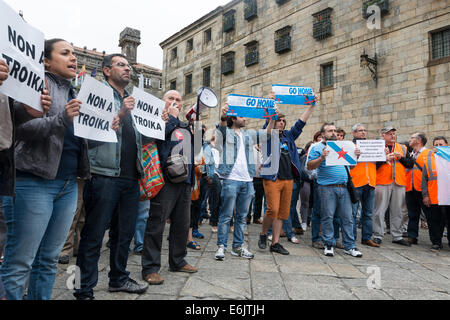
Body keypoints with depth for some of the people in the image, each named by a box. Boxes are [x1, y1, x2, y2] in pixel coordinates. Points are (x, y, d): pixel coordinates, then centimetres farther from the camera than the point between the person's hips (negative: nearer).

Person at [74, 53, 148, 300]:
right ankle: (84, 289, 14)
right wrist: (119, 115, -19)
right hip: (105, 175, -7)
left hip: (131, 176, 7)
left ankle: (119, 279, 29)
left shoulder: (131, 101, 22)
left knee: (125, 233, 14)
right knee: (94, 235, 1)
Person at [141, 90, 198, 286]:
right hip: (165, 179, -7)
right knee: (156, 224, -5)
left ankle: (177, 261, 26)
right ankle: (150, 267, 4)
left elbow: (192, 149, 28)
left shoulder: (185, 126, 24)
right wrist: (171, 118, -8)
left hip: (185, 181, 7)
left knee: (182, 224, 13)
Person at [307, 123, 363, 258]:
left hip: (344, 187, 5)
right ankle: (329, 245, 13)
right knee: (327, 217, 0)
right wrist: (322, 158, -19)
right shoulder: (317, 148, 3)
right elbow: (310, 166, -6)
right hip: (327, 188, -4)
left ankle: (349, 246, 14)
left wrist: (356, 156, 5)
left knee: (348, 217, 5)